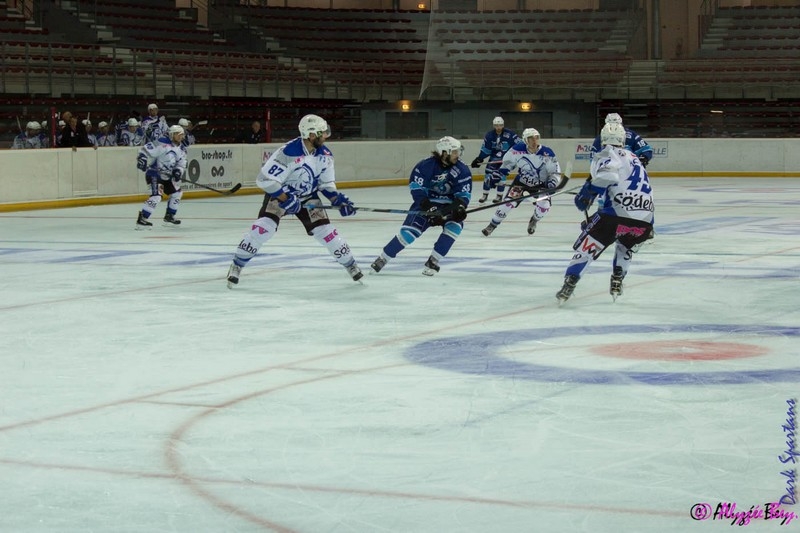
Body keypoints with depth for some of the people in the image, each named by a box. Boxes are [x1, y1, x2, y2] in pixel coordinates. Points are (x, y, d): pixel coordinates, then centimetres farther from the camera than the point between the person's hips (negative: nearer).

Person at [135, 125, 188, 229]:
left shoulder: (181, 149, 7)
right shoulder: (163, 143, -19)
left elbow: (182, 164, 5)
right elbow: (145, 149, -20)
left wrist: (178, 171, -15)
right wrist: (142, 158, -34)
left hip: (166, 175, 9)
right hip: (154, 173, -9)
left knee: (177, 193, 16)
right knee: (156, 196, -24)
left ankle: (169, 217, 29)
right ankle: (141, 219, -24)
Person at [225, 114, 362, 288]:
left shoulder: (325, 155, -10)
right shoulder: (288, 153, -31)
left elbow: (327, 184, 4)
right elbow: (265, 179, -29)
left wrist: (338, 200, -12)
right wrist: (286, 199, -30)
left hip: (308, 196, 5)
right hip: (279, 194, -5)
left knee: (324, 229, -6)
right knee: (265, 225, -23)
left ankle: (350, 264, 11)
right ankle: (237, 265, -12)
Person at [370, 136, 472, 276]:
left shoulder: (462, 170, -11)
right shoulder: (426, 165, -19)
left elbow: (464, 194, -9)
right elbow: (416, 187, -18)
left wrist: (459, 207, -30)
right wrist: (428, 207, -28)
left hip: (448, 205, 3)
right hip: (426, 202, -3)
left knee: (455, 225, -25)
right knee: (409, 231, -15)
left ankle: (433, 261, -15)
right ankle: (382, 259, 1)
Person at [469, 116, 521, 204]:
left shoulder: (509, 134, -21)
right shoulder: (490, 135, -7)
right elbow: (485, 148, 2)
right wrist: (479, 159, -1)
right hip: (494, 156, 4)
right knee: (489, 173, -4)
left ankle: (499, 195, 6)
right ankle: (485, 194, 11)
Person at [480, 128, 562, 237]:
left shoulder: (547, 153, -22)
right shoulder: (518, 150, -20)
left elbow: (556, 171, -14)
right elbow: (507, 162, 0)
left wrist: (552, 181, -31)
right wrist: (500, 174, -8)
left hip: (540, 184, 0)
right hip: (521, 181, 0)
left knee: (544, 206, -17)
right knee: (509, 202, -15)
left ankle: (533, 222, 18)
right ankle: (492, 225, 0)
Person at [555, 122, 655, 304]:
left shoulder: (607, 154, 6)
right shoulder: (633, 158, 30)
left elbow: (607, 174, -16)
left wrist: (588, 192, -10)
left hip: (618, 212, -6)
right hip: (645, 219, 6)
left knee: (587, 245, 5)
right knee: (626, 246, 35)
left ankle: (569, 284, -8)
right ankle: (617, 282, 24)